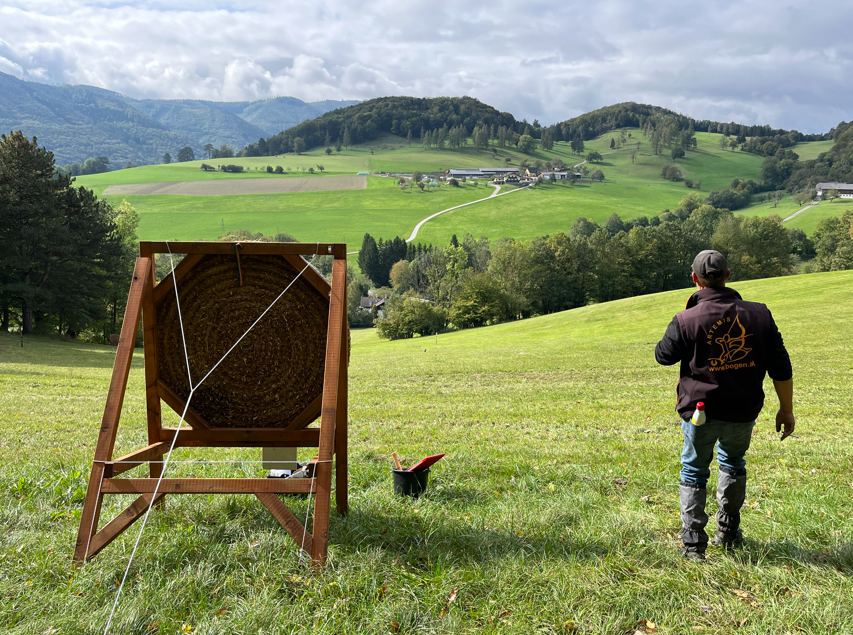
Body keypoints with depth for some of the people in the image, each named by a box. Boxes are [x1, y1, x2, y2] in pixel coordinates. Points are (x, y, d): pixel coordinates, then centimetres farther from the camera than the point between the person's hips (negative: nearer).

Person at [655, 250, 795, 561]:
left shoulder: (687, 319, -14)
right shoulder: (759, 314, -3)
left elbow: (663, 355, 2)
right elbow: (781, 368, 1)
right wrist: (786, 409, 10)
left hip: (700, 410, -3)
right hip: (743, 410, 3)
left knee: (694, 473, 11)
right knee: (733, 465, 26)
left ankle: (693, 545, 10)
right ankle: (728, 533, 35)